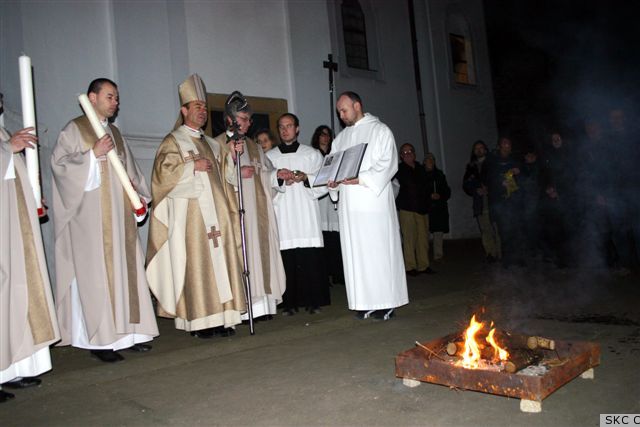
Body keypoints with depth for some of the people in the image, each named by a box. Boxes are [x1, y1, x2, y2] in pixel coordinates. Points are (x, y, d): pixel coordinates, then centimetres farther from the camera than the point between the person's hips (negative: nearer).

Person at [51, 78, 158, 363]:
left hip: (119, 214, 6)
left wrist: (138, 195, 8)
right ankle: (100, 339, -1)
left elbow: (129, 169, 22)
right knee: (96, 272, -6)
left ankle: (127, 331, 10)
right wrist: (93, 153, -16)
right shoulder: (74, 129, 1)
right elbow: (59, 163, -8)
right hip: (91, 214, -6)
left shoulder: (115, 133, 20)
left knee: (125, 269, 4)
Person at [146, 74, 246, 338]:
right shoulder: (173, 141, 3)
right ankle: (198, 320, -2)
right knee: (195, 264, -7)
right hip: (189, 214, -6)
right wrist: (193, 166, -11)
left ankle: (220, 317, 6)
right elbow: (164, 173, -10)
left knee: (219, 261, 2)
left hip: (215, 212, 6)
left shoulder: (211, 144, 22)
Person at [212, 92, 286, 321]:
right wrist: (237, 172, -15)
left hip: (257, 209, 6)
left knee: (261, 249, 3)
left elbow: (268, 170, 20)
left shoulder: (252, 145, 21)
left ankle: (261, 302, 8)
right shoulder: (218, 144, 0)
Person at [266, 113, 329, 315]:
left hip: (306, 214, -1)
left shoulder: (312, 154, 14)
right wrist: (278, 177, -11)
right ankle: (291, 302, 5)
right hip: (282, 215, 1)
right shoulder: (269, 157, 16)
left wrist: (305, 178, -10)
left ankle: (313, 300, 4)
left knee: (311, 259, -4)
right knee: (287, 260, -3)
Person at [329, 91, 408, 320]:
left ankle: (385, 302, 3)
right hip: (349, 203, 5)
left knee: (379, 248, -5)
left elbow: (387, 164, -8)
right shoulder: (340, 138, 20)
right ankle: (365, 302, 9)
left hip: (374, 199, -5)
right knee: (355, 251, 3)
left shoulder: (379, 130, 3)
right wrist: (333, 180, -6)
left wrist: (360, 179, -18)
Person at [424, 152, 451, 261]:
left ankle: (438, 255, 7)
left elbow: (447, 191, 14)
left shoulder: (439, 174, 15)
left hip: (440, 207, 3)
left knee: (438, 232, 0)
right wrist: (430, 196, -13)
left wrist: (440, 195, -5)